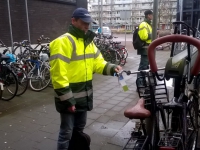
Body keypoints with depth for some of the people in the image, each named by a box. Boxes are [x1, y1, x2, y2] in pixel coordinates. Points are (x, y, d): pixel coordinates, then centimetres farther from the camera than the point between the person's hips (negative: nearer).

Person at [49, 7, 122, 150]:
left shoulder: (88, 41, 10)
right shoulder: (62, 42, -17)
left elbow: (97, 62, 10)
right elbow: (58, 74, -22)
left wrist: (111, 68, -11)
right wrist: (67, 98, -21)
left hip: (84, 95, 8)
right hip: (69, 97, -8)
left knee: (79, 129, 23)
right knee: (67, 131, 4)